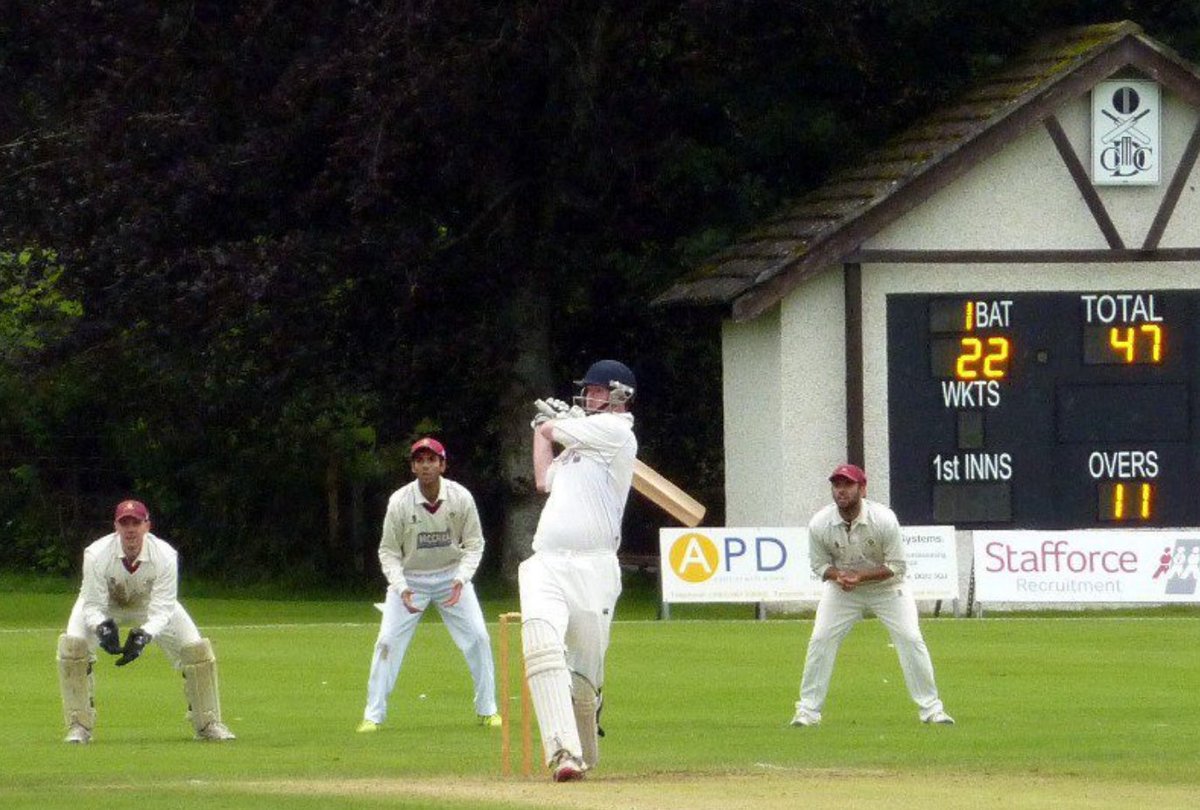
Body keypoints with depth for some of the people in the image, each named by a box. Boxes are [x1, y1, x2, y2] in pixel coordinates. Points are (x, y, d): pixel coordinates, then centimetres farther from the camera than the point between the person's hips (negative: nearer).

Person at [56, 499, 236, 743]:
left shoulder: (165, 556, -32)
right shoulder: (97, 555, -34)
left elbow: (161, 611, -33)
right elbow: (93, 606, -31)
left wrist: (144, 635, -53)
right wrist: (101, 627, -54)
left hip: (149, 606, 1)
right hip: (106, 608, -1)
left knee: (197, 649, -11)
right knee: (72, 645, -26)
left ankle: (207, 723, 9)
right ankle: (79, 725, -15)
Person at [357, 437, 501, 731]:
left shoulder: (461, 498, -15)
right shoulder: (400, 502, -19)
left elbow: (474, 543, -5)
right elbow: (389, 551, -9)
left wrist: (461, 579, -21)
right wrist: (401, 588, -24)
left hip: (451, 575, 1)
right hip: (410, 577, -1)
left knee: (478, 638, -5)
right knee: (387, 641, -9)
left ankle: (487, 710, 11)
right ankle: (373, 715, 0)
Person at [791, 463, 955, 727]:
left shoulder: (884, 520, -26)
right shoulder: (819, 524, -20)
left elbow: (897, 566, -19)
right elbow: (819, 565, -6)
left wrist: (859, 576, -32)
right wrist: (838, 575, -29)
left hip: (885, 585, -2)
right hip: (841, 587, 2)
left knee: (911, 639, -11)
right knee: (820, 641, -9)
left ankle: (930, 707, 0)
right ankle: (808, 709, 1)